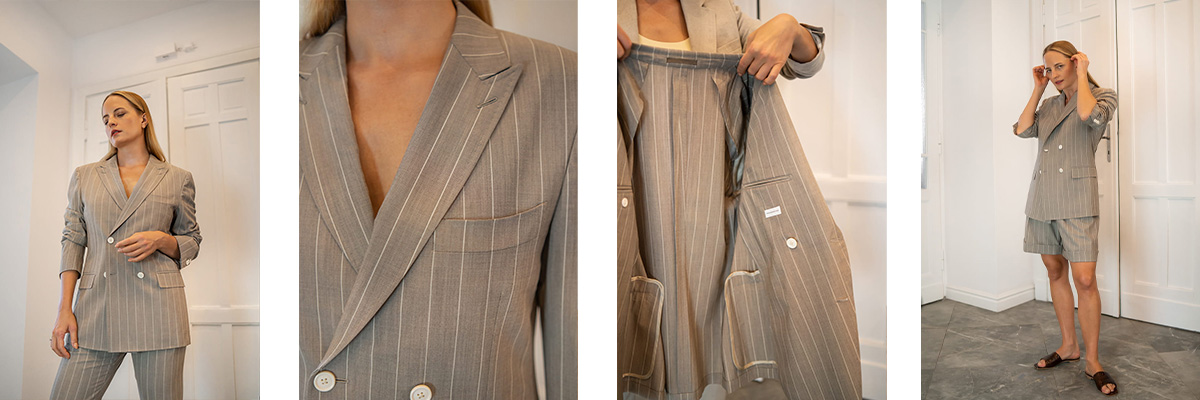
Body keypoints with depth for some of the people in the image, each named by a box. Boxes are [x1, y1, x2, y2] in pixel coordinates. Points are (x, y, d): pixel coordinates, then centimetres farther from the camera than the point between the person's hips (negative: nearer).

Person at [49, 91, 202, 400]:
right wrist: (65, 309, 2)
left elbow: (191, 243, 13)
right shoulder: (84, 177, 15)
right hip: (96, 307, 2)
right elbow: (73, 241, 10)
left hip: (158, 308, -2)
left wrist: (161, 240, -10)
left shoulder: (178, 179, 9)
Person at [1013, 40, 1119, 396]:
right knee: (1055, 272, 12)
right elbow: (1022, 129, 1)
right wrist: (1037, 89, 6)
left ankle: (1092, 362, 2)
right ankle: (1068, 346, 25)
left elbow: (1088, 114, -21)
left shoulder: (1103, 96, 1)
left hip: (1076, 200, -6)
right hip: (1042, 199, 6)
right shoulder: (1049, 104, 16)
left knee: (1085, 280, -9)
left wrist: (1082, 75, -8)